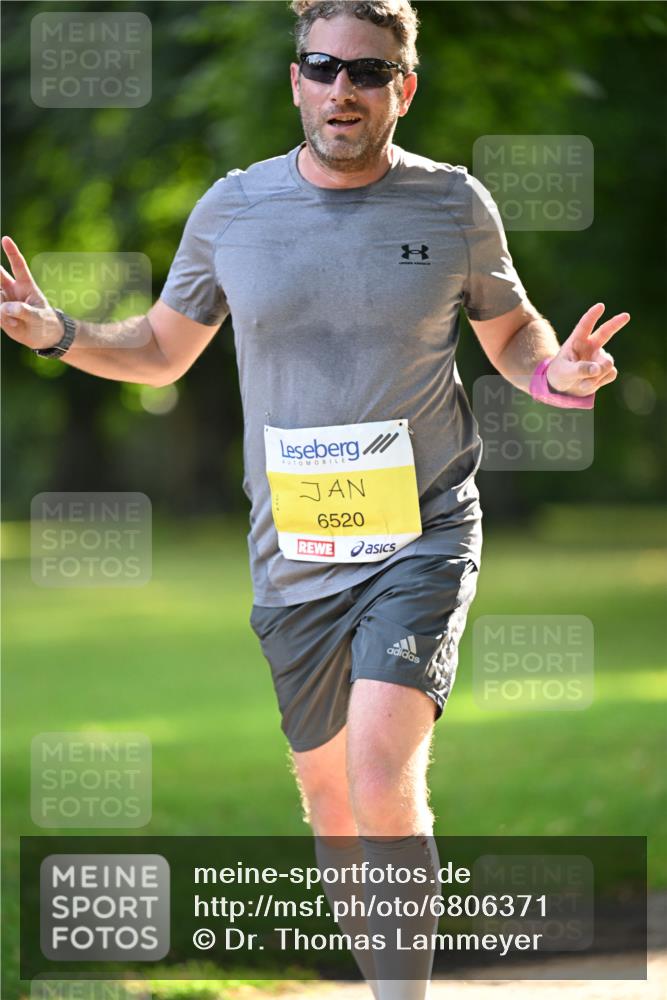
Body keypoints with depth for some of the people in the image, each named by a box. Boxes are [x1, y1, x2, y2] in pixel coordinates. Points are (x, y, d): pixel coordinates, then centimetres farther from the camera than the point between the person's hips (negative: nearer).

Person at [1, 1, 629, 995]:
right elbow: (163, 350, 15)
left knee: (383, 782, -21)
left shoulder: (456, 205, -1)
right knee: (327, 792, 13)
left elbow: (511, 329, 14)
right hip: (292, 555, 3)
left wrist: (555, 372, -9)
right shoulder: (232, 208, 2)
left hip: (423, 535, -3)